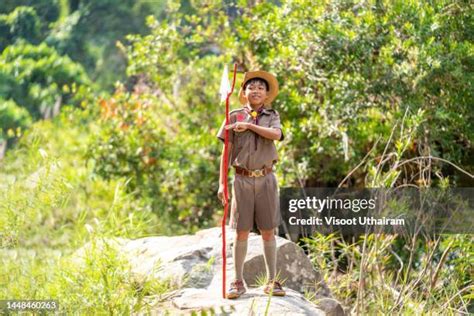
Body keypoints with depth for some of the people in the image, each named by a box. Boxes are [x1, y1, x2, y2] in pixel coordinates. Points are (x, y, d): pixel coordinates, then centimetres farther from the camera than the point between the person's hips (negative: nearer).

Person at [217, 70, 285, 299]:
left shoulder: (272, 116, 9)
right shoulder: (234, 116, 6)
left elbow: (276, 134, -14)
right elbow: (227, 151, 3)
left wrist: (248, 125, -15)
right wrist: (222, 183, -2)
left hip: (266, 179, 1)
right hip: (243, 178, -1)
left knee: (268, 231, 3)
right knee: (241, 231, 1)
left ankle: (271, 281, 9)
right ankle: (238, 282, 7)